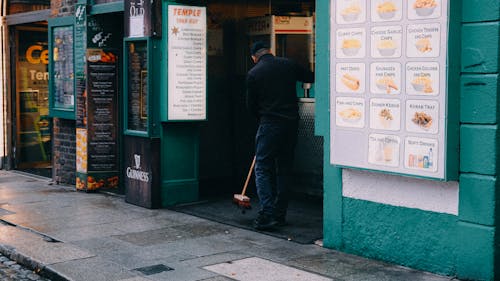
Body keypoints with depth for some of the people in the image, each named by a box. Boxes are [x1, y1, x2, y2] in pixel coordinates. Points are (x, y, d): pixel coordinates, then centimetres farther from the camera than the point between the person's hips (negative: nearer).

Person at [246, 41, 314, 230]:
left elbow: (251, 106, 4)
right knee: (284, 169, 12)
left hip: (269, 124, -4)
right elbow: (310, 78, 18)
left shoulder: (253, 74, -2)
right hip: (291, 122, 4)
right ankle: (279, 214, 15)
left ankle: (267, 215, -13)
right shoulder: (288, 65, 5)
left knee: (262, 169, 0)